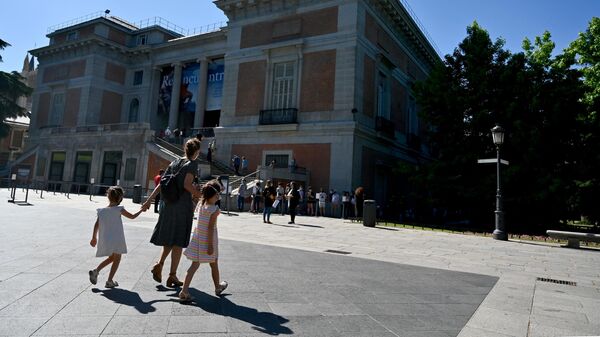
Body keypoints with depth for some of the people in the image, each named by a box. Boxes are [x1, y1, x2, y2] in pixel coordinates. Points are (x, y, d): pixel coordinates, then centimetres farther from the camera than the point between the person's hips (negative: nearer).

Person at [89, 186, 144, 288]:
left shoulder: (102, 211, 2)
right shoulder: (119, 209, -9)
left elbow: (96, 225, 2)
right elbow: (132, 216, -1)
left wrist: (94, 238, 13)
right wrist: (141, 210, 16)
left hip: (105, 240, 5)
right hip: (116, 239, -5)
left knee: (111, 258, 25)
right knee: (117, 259, 10)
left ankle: (95, 271, 12)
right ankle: (109, 281, 11)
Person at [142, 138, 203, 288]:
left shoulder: (174, 163, 11)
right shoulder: (192, 164, -8)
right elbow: (187, 185, -21)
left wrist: (149, 200, 11)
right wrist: (199, 195, -6)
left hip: (169, 204, 6)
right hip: (183, 204, -6)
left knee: (169, 238, 20)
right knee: (178, 241, 2)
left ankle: (159, 264, 3)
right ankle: (172, 275, 7)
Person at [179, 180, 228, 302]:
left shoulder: (201, 205, 0)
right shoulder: (214, 209, -18)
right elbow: (210, 227, -20)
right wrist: (210, 245, -17)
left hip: (197, 238, 5)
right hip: (208, 239, -5)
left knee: (195, 264, 5)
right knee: (214, 264, 14)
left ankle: (184, 291, -5)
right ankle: (218, 287, 34)